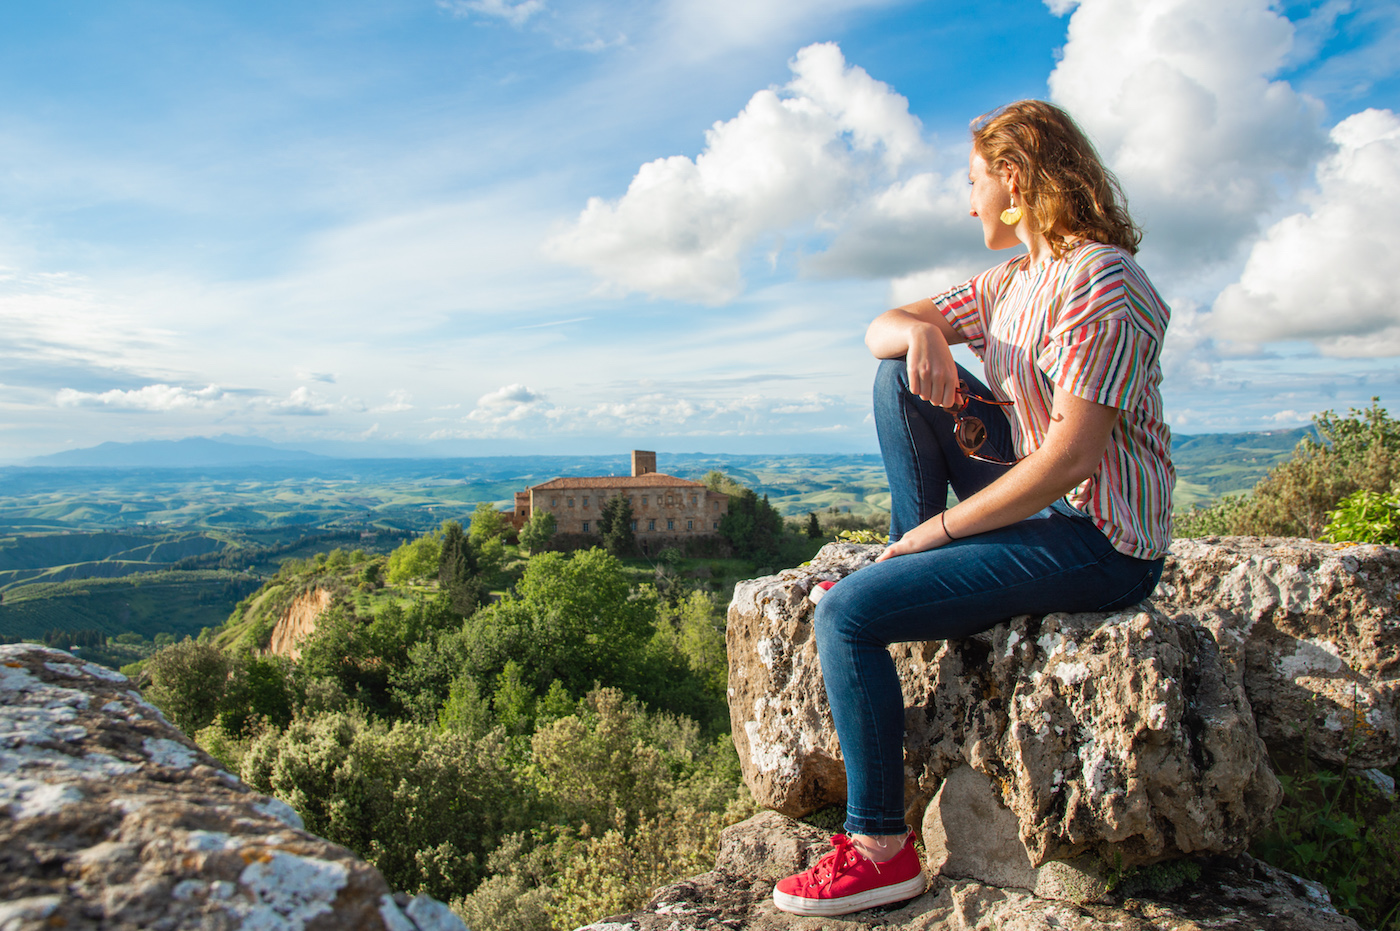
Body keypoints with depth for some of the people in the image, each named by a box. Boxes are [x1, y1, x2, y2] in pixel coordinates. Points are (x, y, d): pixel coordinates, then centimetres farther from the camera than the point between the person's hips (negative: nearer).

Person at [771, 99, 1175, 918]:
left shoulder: (1100, 283, -18)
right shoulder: (1013, 284, 11)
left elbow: (1070, 460, -25)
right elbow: (880, 329, 11)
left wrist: (940, 527, -17)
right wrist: (921, 333, -14)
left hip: (1098, 543, -9)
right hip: (1046, 503, 9)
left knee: (845, 614, -17)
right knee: (900, 374, 5)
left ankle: (882, 848, -3)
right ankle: (911, 565, 6)